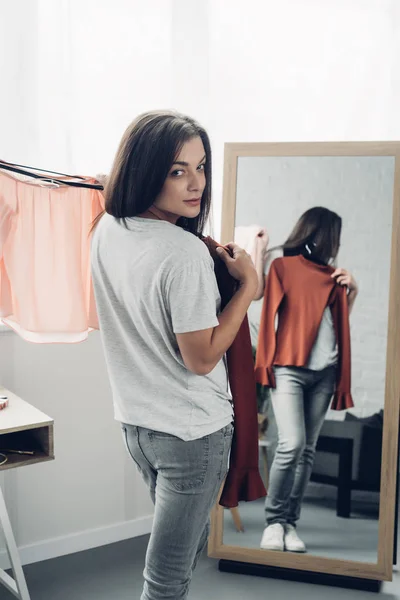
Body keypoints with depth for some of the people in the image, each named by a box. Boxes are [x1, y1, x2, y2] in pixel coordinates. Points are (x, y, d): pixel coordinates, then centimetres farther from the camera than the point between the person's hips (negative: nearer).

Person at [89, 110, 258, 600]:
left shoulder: (106, 230, -1)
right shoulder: (185, 254, -26)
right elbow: (201, 358, -21)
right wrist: (248, 285, -14)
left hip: (135, 421, 8)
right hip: (191, 431, -8)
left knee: (184, 539, 28)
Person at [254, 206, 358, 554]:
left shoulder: (332, 274, 18)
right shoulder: (283, 266, 3)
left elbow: (341, 320, 22)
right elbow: (255, 292, -9)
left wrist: (352, 290, 14)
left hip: (325, 371, 5)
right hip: (290, 368, -5)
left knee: (308, 450, 4)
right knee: (292, 444, -15)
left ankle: (290, 522, 12)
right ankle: (274, 520, 2)